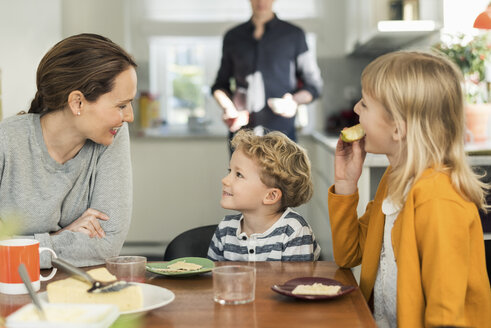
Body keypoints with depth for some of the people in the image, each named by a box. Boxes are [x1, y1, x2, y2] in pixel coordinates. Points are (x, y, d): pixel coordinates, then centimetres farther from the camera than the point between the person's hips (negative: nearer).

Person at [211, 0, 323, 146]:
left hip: (280, 132, -2)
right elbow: (220, 85, 20)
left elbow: (314, 85, 10)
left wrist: (295, 100, -11)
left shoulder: (294, 35, 8)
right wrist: (228, 107, -2)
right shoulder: (232, 37, 14)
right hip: (241, 132, 2)